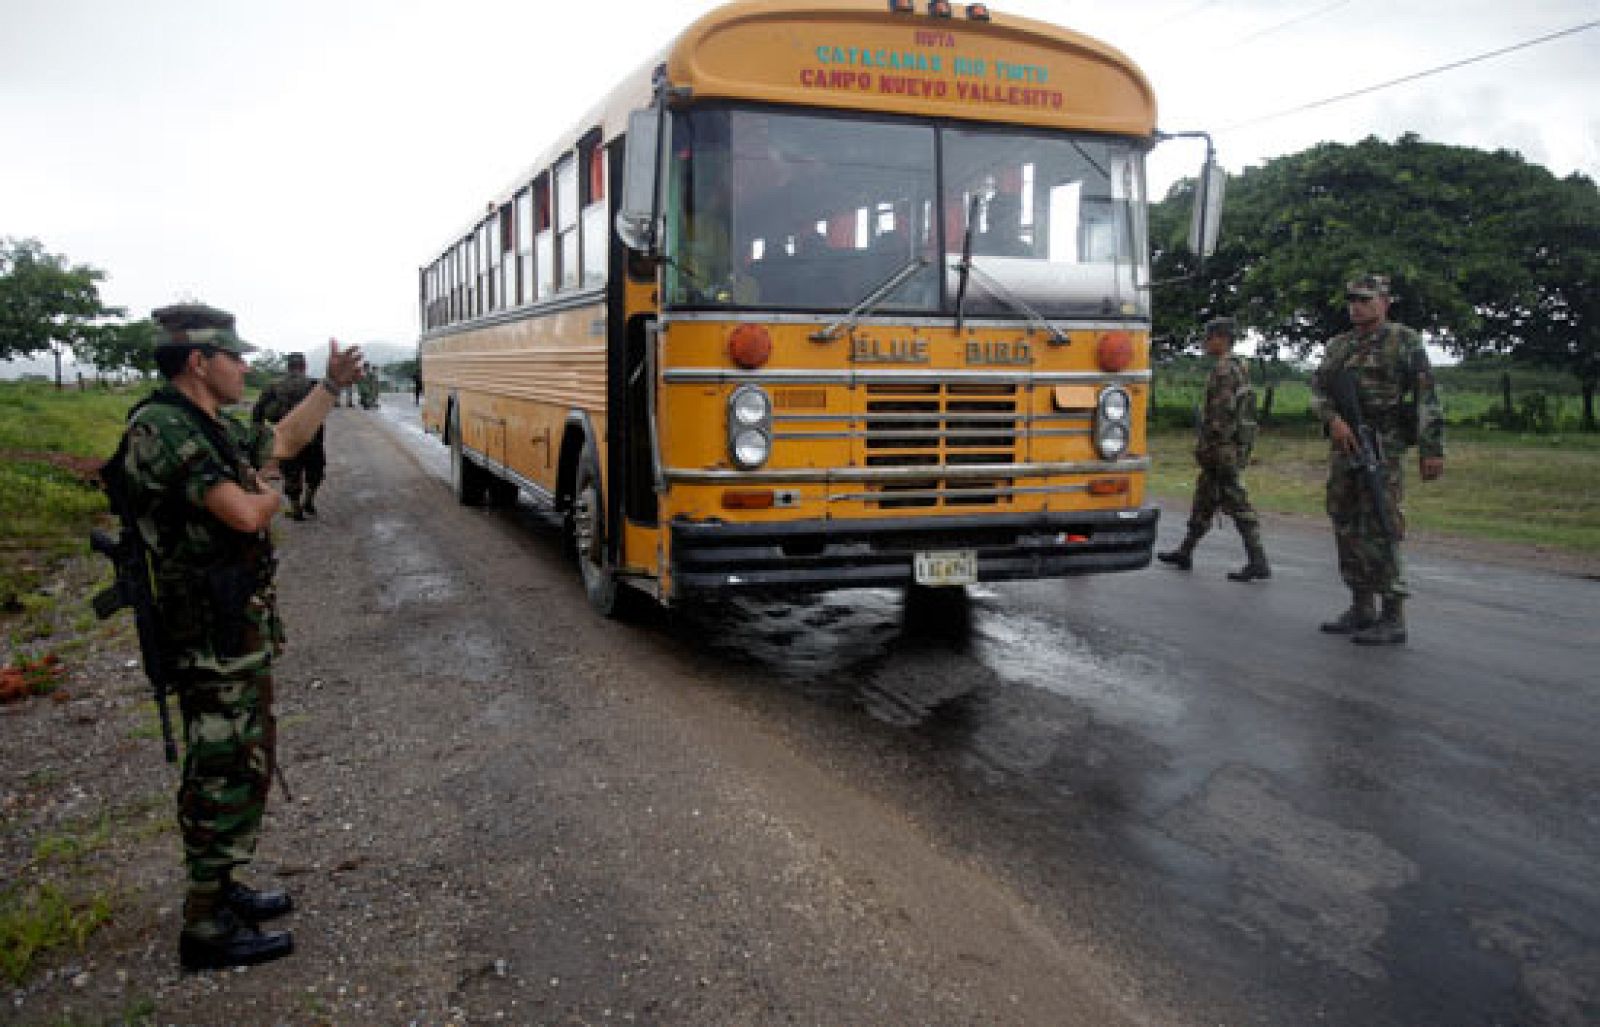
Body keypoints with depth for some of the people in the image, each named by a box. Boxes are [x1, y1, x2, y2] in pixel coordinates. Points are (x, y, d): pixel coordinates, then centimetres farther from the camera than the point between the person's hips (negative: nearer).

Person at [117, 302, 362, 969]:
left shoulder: (211, 428, 10)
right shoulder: (161, 428, -20)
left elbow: (283, 439, 30)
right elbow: (242, 514, -29)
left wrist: (331, 386, 28)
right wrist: (270, 498, -7)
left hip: (241, 629, 10)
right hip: (213, 638, -10)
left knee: (243, 763, 20)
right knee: (225, 774, 0)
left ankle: (219, 887, 35)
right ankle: (207, 930, 12)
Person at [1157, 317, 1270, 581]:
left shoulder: (1223, 369, -16)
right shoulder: (1239, 367, 16)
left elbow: (1221, 413, -23)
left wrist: (1205, 447, -18)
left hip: (1223, 448, -10)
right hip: (1238, 446, 10)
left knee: (1236, 504, -8)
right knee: (1204, 499, 16)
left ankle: (1258, 562, -8)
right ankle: (1184, 552, 26)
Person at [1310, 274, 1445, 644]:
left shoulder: (1405, 341, -2)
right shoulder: (1339, 345, 15)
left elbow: (1426, 397, -8)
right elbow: (1318, 389, 6)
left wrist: (1431, 449, -16)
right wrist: (1334, 419, -14)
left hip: (1382, 447, -7)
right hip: (1343, 445, 7)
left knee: (1379, 529, -10)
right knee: (1347, 527, 8)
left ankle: (1393, 618, -5)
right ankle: (1361, 610, 17)